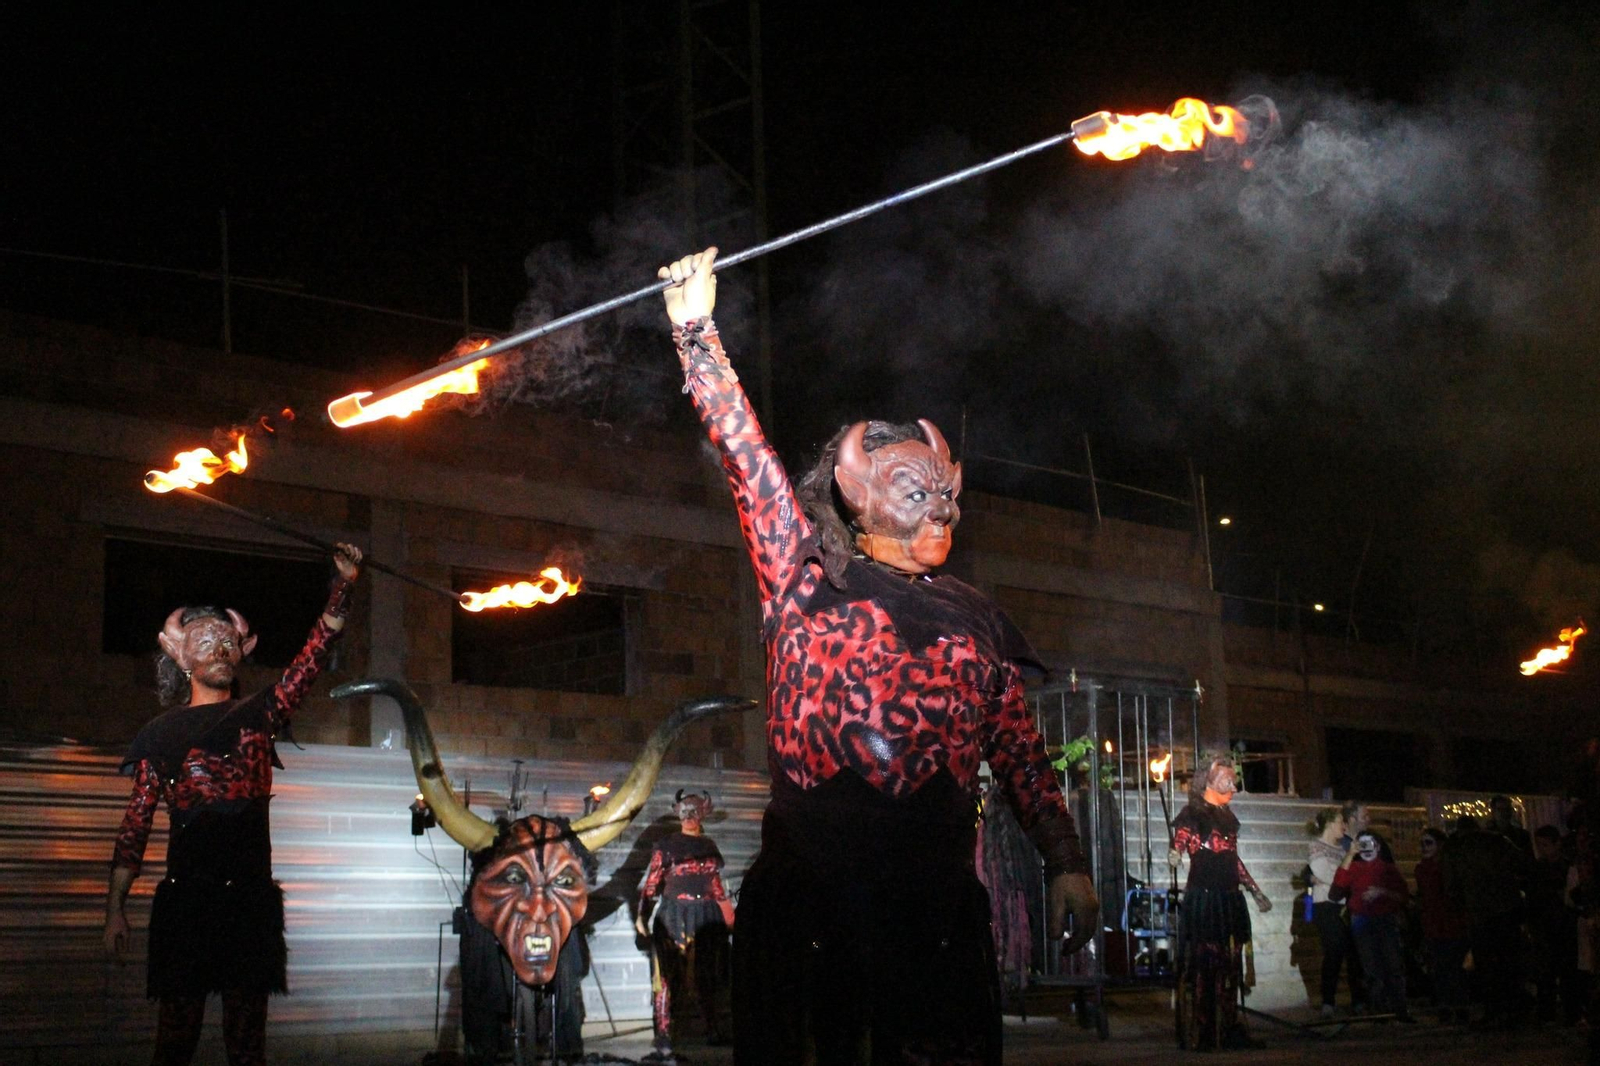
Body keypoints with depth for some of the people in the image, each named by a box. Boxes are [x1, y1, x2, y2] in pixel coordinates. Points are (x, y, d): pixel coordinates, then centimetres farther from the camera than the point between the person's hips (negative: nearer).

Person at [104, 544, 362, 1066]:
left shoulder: (257, 715, 12)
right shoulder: (162, 733, 9)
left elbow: (318, 648, 5)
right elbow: (136, 823, 7)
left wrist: (345, 582, -5)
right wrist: (115, 906, 1)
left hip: (251, 895, 1)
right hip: (184, 896, -1)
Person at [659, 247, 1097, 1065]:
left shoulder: (975, 621, 16)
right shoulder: (812, 580, 6)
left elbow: (1020, 753, 14)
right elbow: (747, 458, 1)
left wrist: (1066, 862, 4)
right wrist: (696, 332, -3)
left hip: (938, 905, 3)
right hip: (808, 897, -3)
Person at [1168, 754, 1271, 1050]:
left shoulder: (1227, 816, 19)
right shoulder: (1191, 814, -4)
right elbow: (1179, 843, -15)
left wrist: (1255, 891, 27)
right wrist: (1174, 856, -39)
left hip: (1230, 900, 8)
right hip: (1203, 898, -7)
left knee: (1229, 966, 8)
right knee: (1201, 965, -8)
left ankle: (1230, 1030, 13)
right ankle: (1198, 1035, -6)